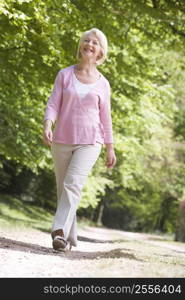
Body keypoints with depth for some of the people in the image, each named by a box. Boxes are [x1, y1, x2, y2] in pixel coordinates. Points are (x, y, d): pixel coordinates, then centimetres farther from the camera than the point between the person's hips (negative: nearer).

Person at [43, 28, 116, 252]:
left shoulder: (103, 84, 6)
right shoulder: (64, 75, 5)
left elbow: (105, 117, 11)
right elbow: (53, 105, -2)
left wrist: (110, 148, 11)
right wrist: (47, 126, -21)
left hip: (89, 143, -2)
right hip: (62, 141, 2)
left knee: (73, 184, -21)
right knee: (63, 189, 5)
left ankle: (60, 232, -30)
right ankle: (70, 238, 16)